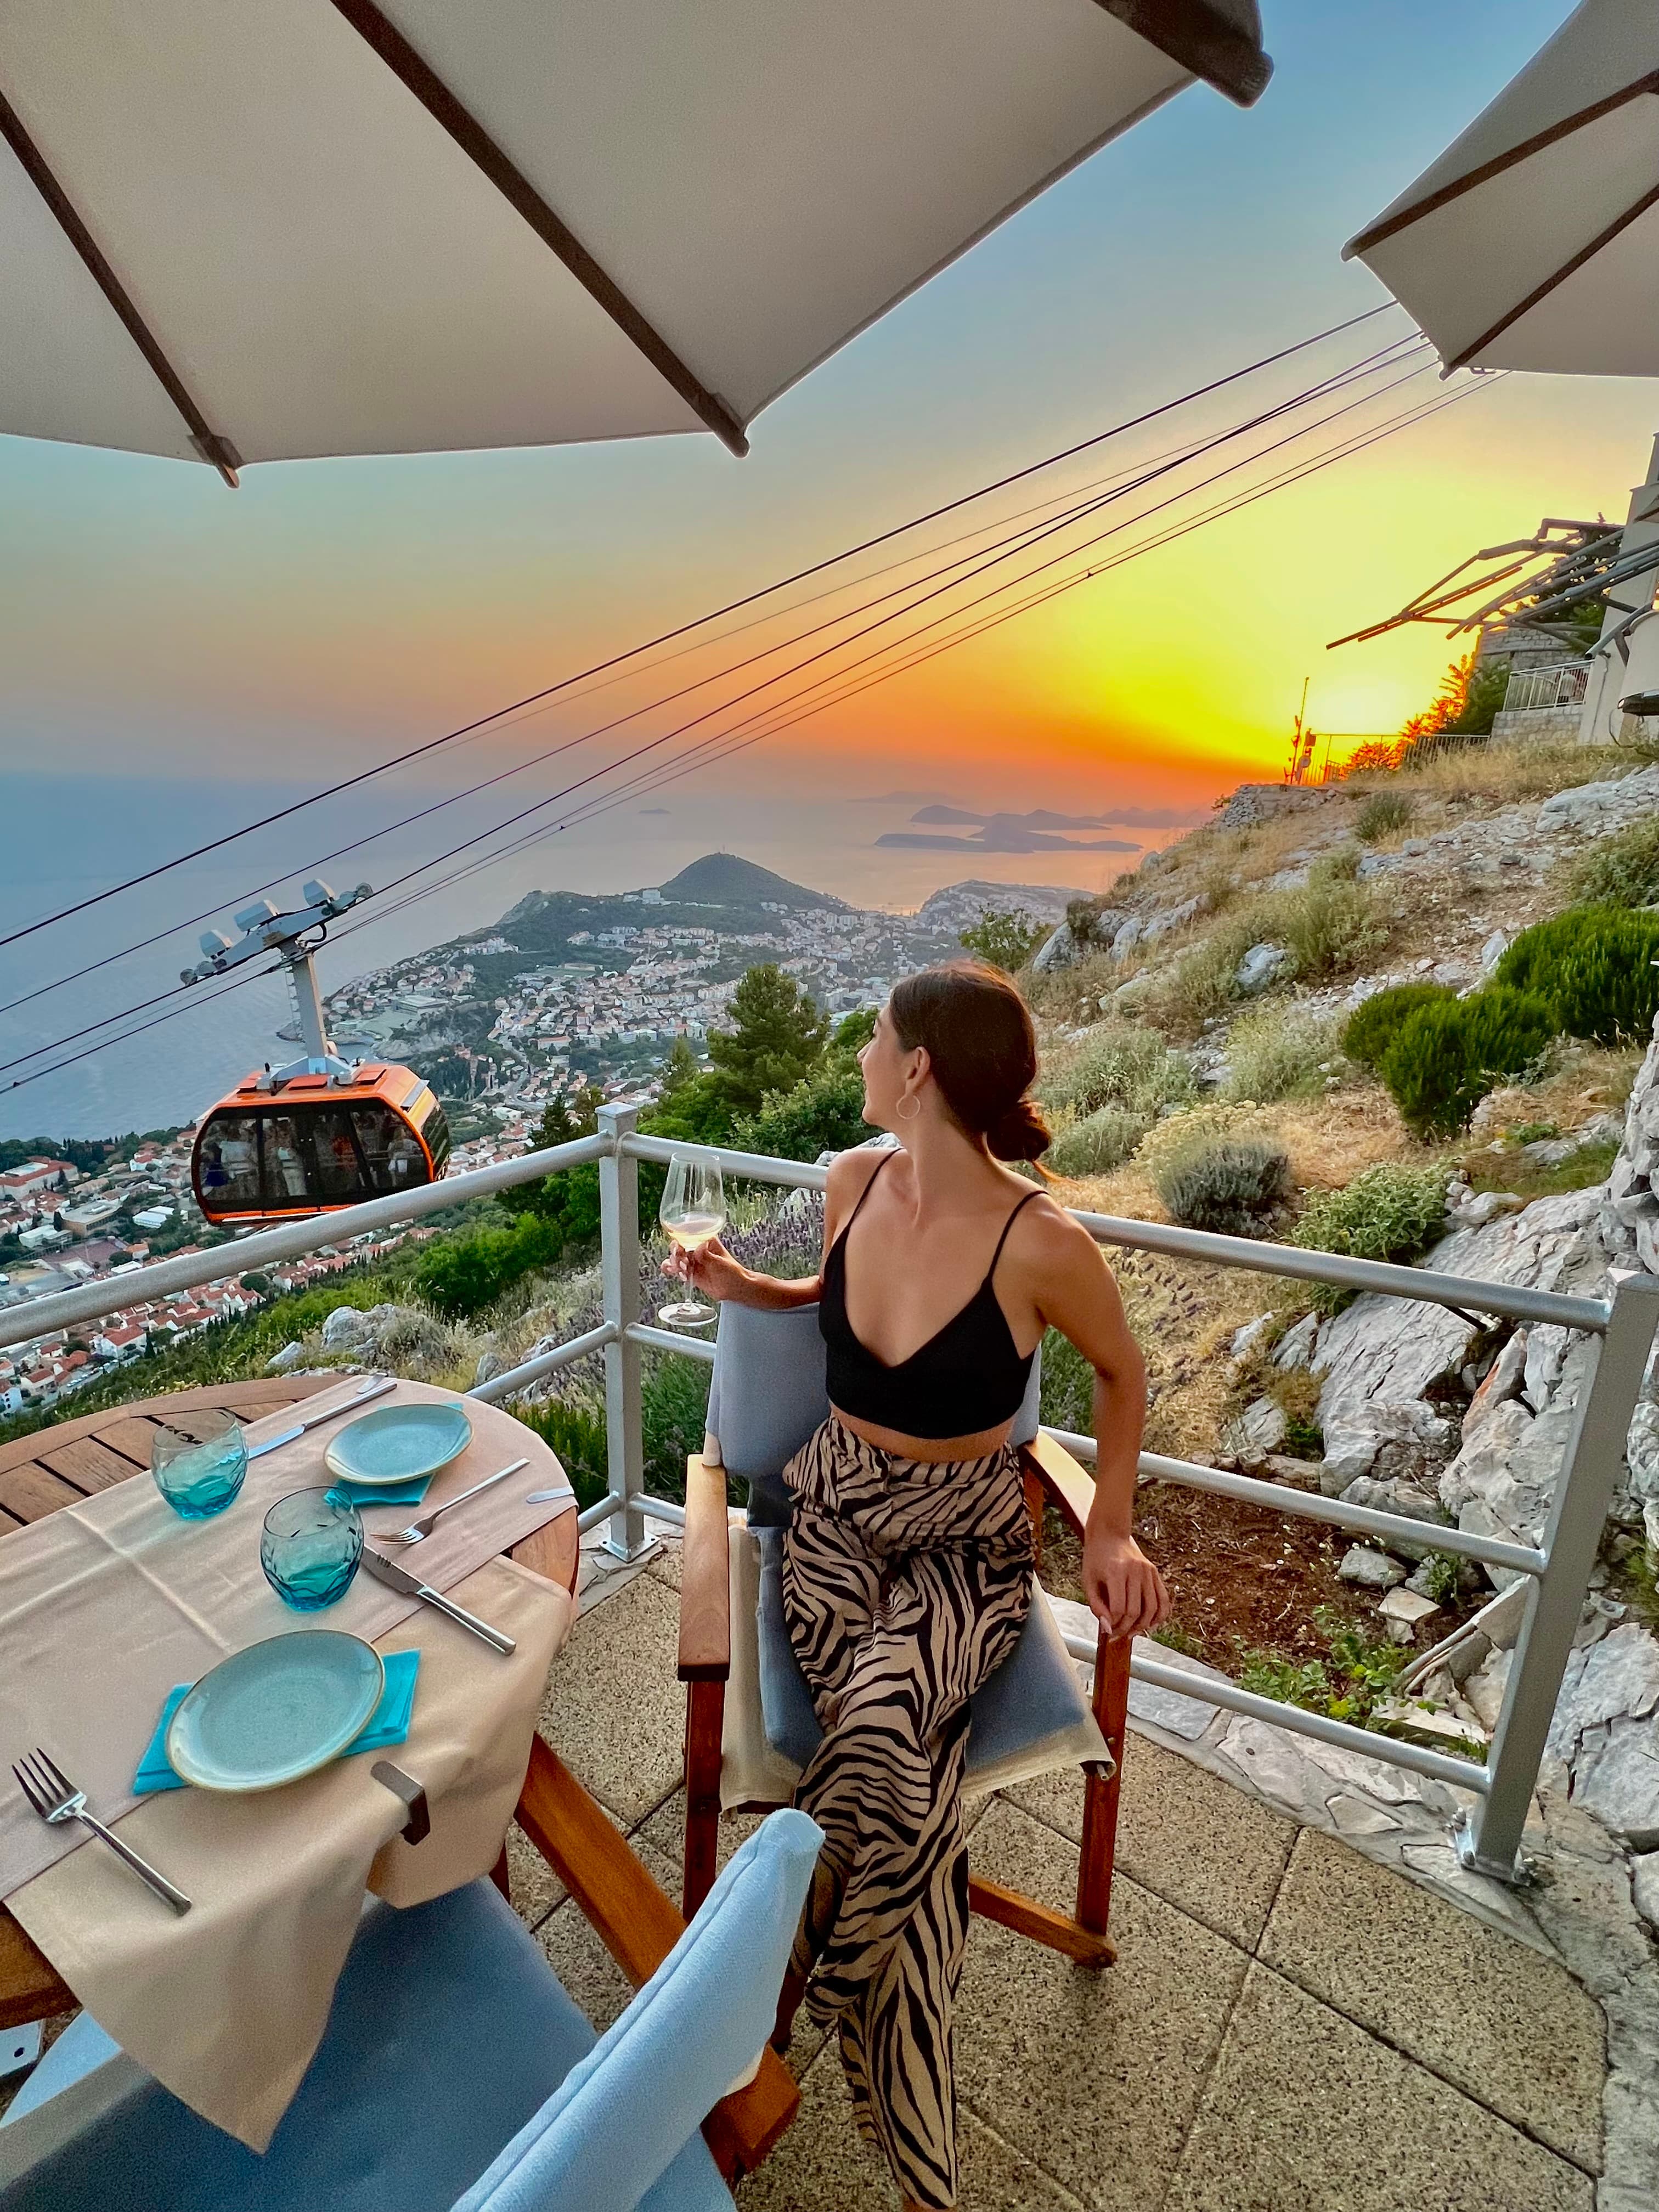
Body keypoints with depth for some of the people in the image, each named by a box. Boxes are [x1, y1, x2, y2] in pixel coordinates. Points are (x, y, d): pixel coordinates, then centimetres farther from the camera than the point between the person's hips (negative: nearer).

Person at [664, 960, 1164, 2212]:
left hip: (965, 1544, -3)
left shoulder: (1041, 1243, -23)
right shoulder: (855, 1182, -8)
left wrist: (1112, 1529, -8)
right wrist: (738, 1285, 0)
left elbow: (1123, 1371, -3)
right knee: (909, 1777, -19)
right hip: (838, 1516, 3)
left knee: (876, 1729, -31)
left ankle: (777, 1997, -3)